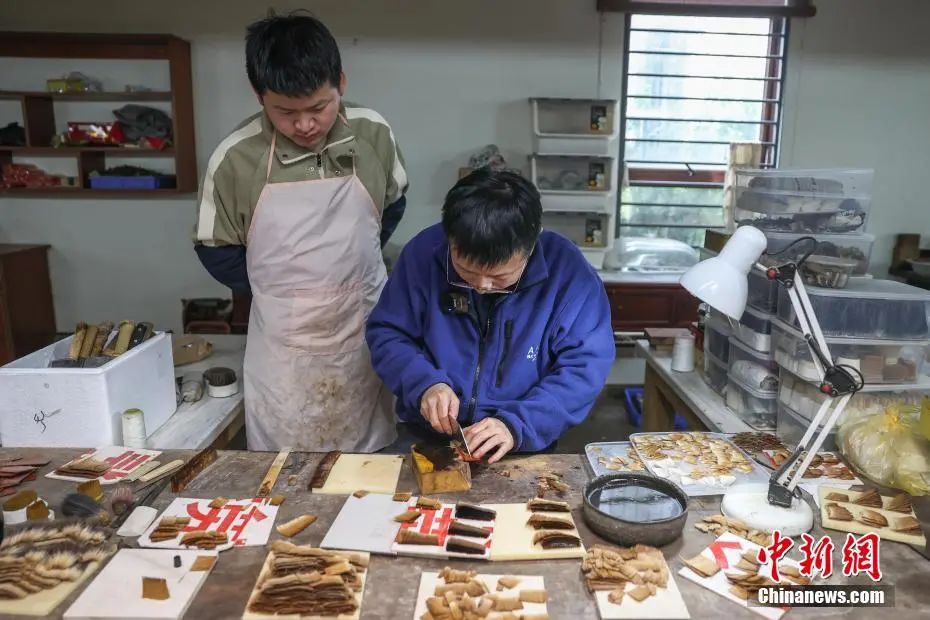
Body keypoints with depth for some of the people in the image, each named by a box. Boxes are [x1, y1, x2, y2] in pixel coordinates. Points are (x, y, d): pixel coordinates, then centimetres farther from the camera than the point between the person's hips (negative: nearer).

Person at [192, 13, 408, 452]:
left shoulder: (374, 134, -9)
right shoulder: (235, 158, -14)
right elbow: (217, 251, -1)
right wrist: (276, 292, -1)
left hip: (365, 330, 2)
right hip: (285, 345, -1)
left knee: (367, 462, 17)